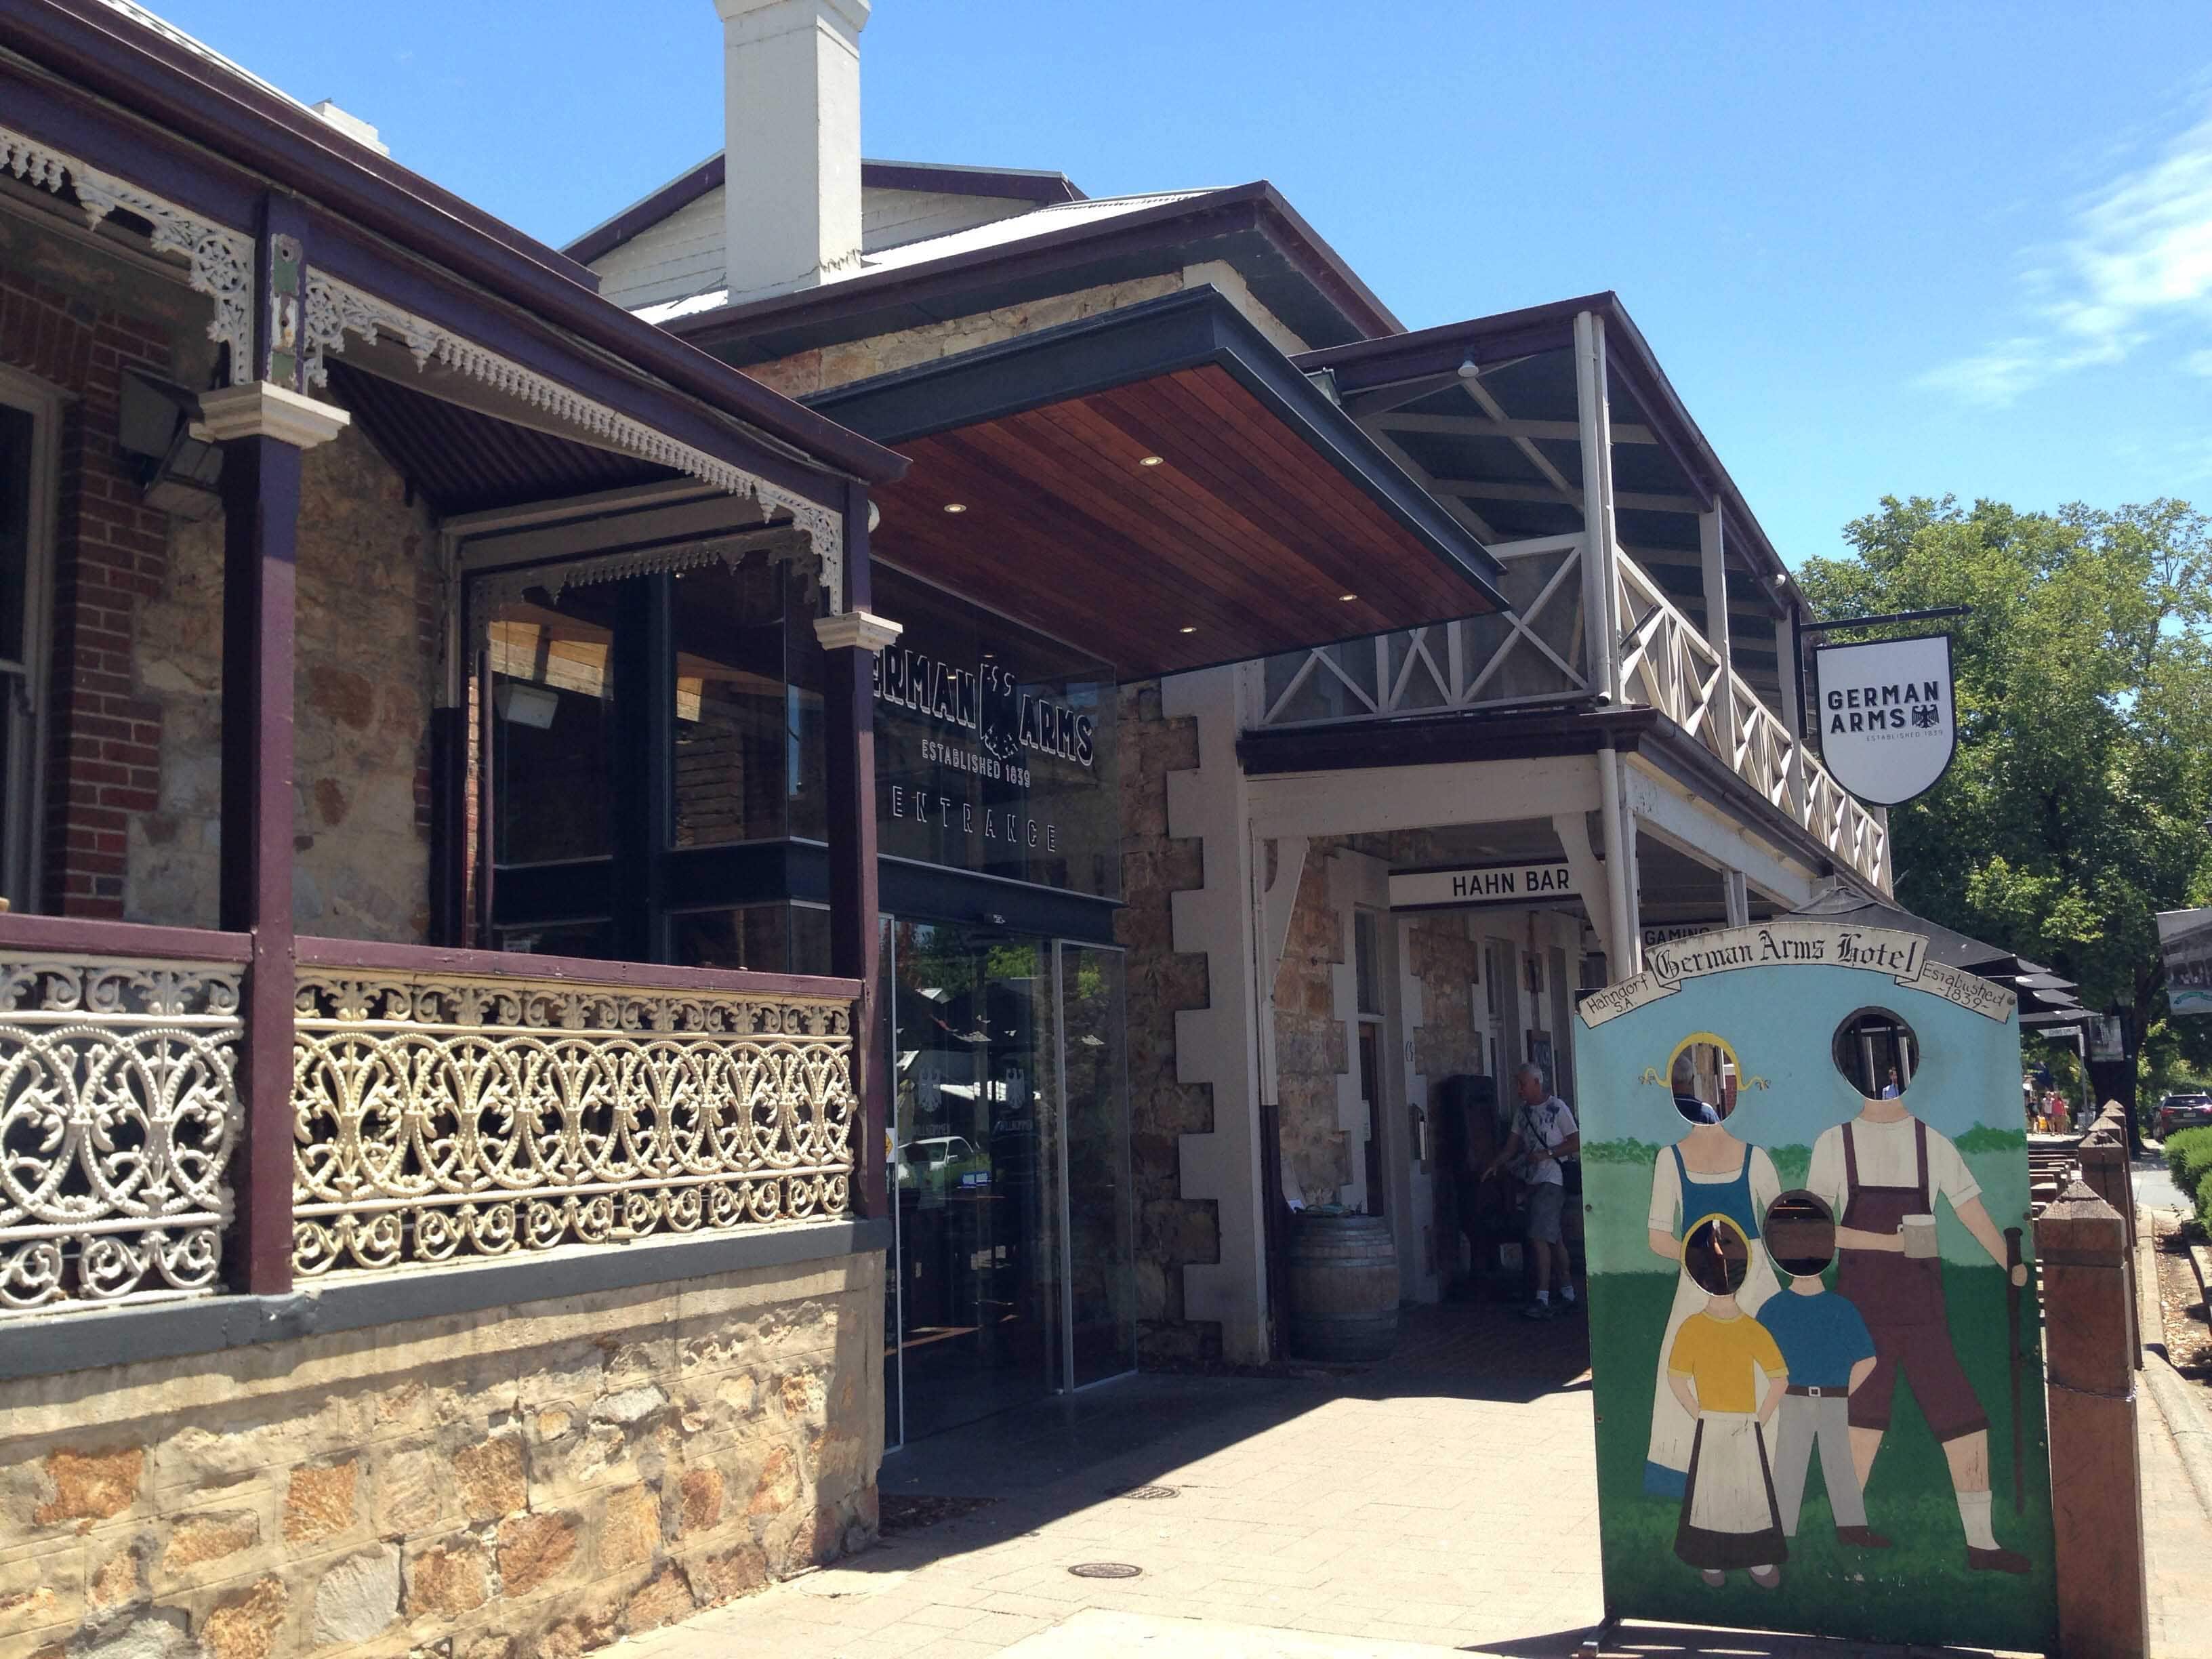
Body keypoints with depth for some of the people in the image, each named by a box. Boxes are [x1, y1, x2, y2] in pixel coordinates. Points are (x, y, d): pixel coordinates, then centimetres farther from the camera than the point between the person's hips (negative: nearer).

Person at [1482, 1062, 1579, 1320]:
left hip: (1552, 1179, -7)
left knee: (1540, 1237, -14)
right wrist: (1495, 1165, 0)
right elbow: (1513, 1145, 14)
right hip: (1532, 1180, 7)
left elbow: (1577, 1142, -8)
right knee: (1555, 1238, 12)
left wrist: (1548, 1153, -17)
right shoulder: (1522, 1110, 13)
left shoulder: (1557, 1108, -8)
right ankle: (1568, 1293, 18)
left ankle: (1542, 1300, -15)